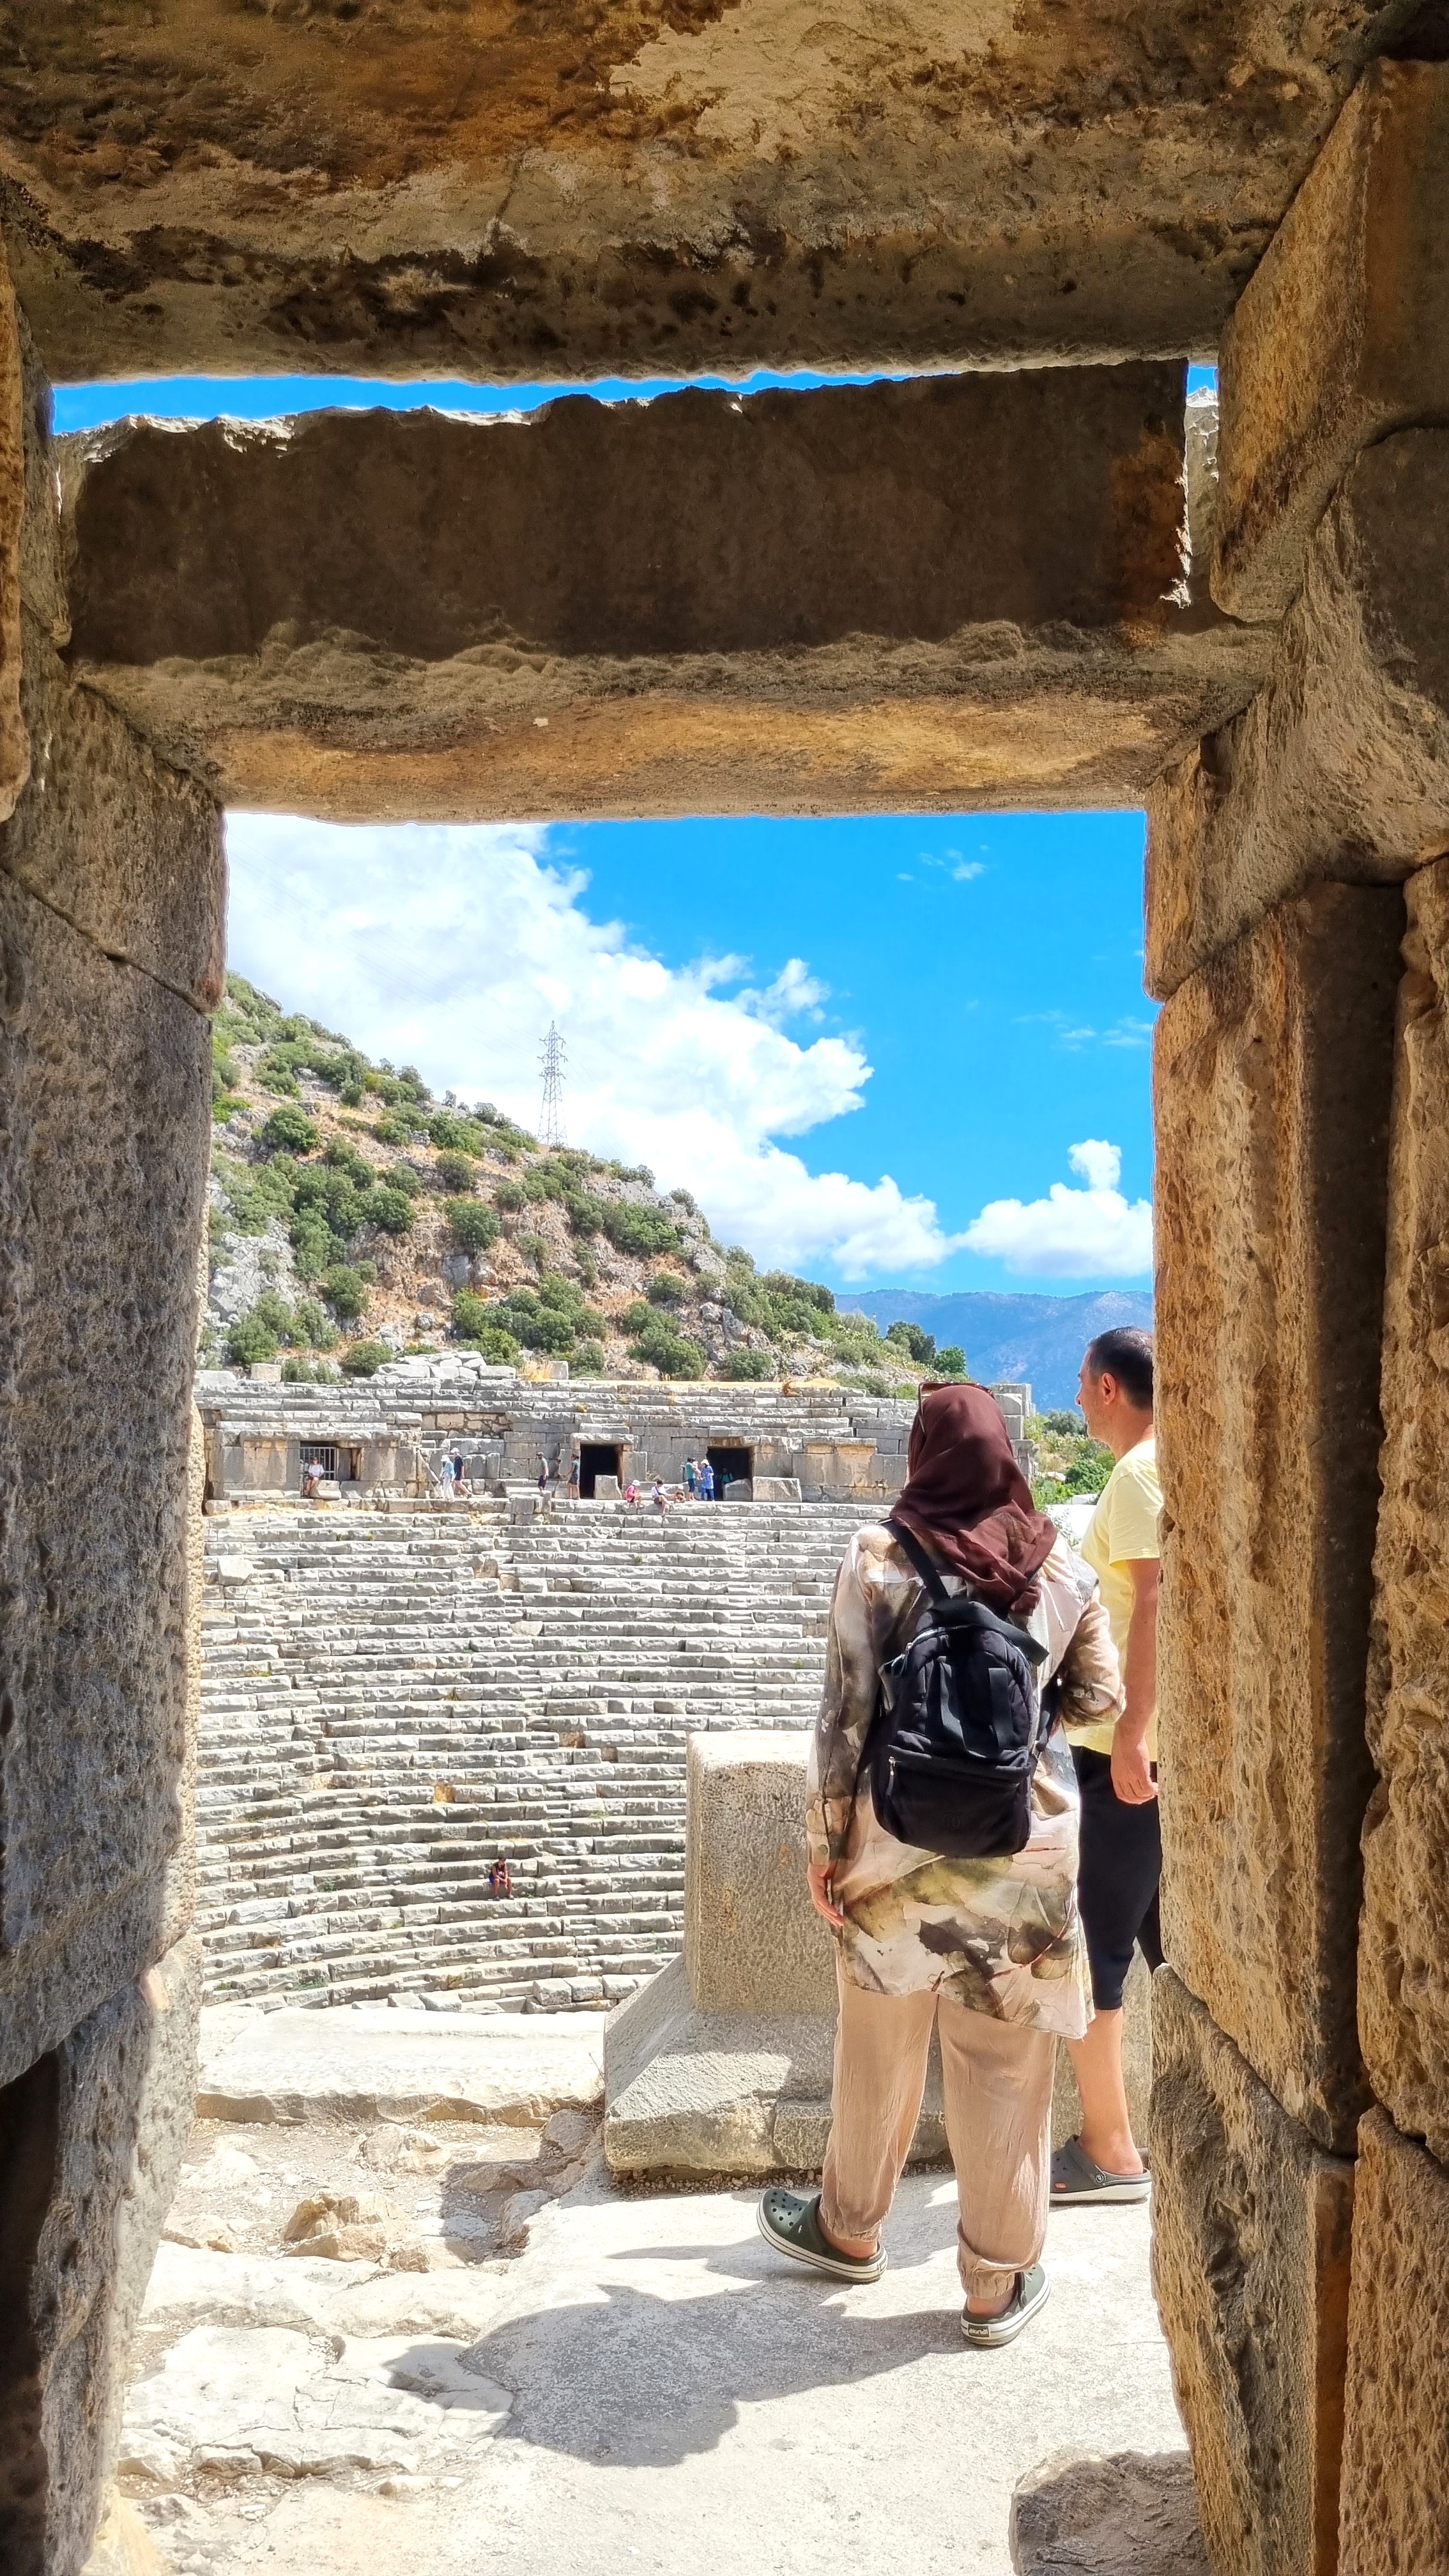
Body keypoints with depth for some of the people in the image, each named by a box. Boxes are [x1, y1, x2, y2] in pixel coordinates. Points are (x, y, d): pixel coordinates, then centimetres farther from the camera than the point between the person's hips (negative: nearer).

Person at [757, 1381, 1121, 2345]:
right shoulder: (1060, 1564, -4)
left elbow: (847, 1716, -11)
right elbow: (1099, 1697, 5)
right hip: (1029, 1846, 1)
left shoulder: (881, 1561, -11)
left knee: (880, 2045, 18)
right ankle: (1000, 2281, 23)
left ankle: (850, 2227, 38)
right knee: (1006, 2067, 12)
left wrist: (827, 1845, -2)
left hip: (902, 1842, -1)